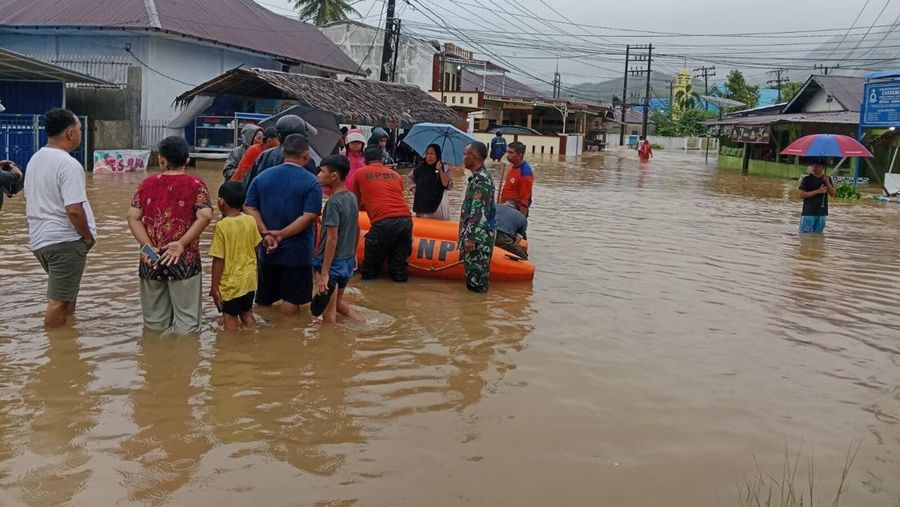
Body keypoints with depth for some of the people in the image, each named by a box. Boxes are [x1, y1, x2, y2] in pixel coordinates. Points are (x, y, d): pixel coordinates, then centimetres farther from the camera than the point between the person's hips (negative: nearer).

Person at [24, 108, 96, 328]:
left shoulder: (35, 159, 11)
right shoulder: (68, 164, -18)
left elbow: (28, 203, 18)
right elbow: (74, 209, -24)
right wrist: (87, 236, -10)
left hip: (39, 239, 10)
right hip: (65, 240, -9)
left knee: (66, 293, 24)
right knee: (58, 303, -1)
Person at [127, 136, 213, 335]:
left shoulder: (147, 183, 6)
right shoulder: (195, 184, -2)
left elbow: (133, 217, -2)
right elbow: (205, 216, -16)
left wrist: (147, 246, -7)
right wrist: (181, 244, -13)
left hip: (151, 260, 3)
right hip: (184, 260, -3)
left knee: (154, 324, 15)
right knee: (186, 324, 4)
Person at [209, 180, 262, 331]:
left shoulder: (222, 226, -19)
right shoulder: (251, 220, -5)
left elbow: (218, 259, -16)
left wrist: (214, 287, -10)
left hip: (230, 283, -5)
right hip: (249, 279, 5)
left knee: (230, 319, 8)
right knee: (247, 314, 20)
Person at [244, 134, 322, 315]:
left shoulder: (262, 176, 3)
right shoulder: (311, 182, -11)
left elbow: (249, 209, -4)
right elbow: (309, 217, -20)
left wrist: (266, 234, -11)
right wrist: (282, 234, -18)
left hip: (267, 251, 5)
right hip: (297, 252, -4)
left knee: (263, 300, 18)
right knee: (291, 300, 7)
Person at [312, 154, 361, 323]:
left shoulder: (333, 202, -20)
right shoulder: (352, 197, 3)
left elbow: (332, 238, -23)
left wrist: (324, 273, -21)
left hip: (332, 264, -8)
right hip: (348, 262, 8)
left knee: (328, 311, 4)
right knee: (338, 302, 25)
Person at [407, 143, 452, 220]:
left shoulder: (444, 169, -2)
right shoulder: (420, 169, 7)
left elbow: (448, 185, -16)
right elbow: (409, 178, 26)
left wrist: (440, 170, -20)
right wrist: (413, 188, 11)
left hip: (438, 206, -4)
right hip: (422, 206, 4)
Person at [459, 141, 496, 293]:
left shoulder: (481, 179, -17)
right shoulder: (479, 176, 16)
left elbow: (479, 212, -23)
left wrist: (470, 237, -23)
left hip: (478, 237, -10)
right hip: (477, 235, 10)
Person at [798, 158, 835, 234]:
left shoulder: (827, 179, 9)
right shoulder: (807, 179, -4)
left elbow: (832, 194, 4)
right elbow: (802, 194, -10)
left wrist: (827, 182, -10)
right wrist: (818, 191, -16)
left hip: (822, 213, 4)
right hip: (808, 213, -4)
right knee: (805, 234, -6)